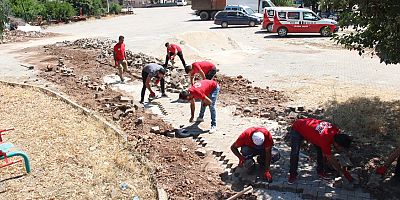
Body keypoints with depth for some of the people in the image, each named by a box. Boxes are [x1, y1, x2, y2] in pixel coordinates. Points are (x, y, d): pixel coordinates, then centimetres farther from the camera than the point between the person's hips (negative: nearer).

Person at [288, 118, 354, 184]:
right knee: (295, 153, -18)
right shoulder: (325, 140, -37)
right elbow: (331, 160, -24)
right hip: (297, 130, -8)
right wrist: (344, 172, -16)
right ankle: (293, 174, -1)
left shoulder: (336, 131, -19)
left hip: (309, 127, 8)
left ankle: (320, 171, 13)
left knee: (321, 150, -1)